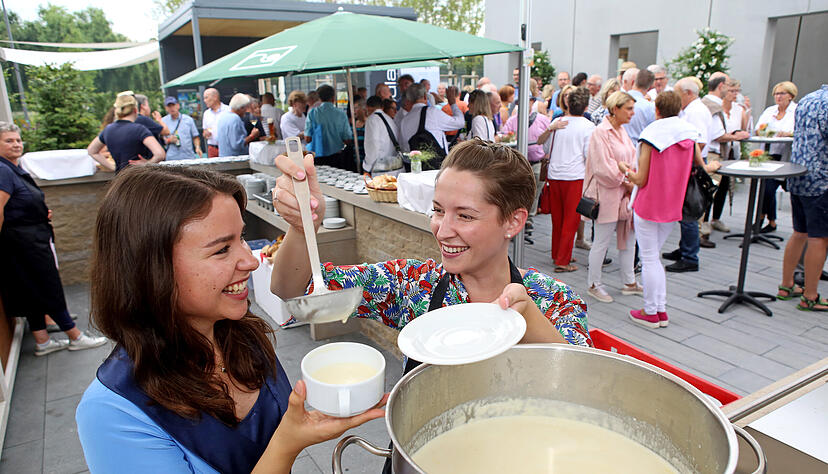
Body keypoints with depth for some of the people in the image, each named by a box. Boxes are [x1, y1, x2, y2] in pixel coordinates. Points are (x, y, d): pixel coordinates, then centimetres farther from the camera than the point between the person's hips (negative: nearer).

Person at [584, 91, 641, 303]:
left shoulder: (622, 132, 13)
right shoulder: (600, 133, -14)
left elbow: (630, 160, 14)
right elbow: (603, 168, -20)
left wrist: (631, 184, -2)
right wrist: (625, 183, -13)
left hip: (624, 195, 9)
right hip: (607, 195, -9)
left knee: (629, 238, 15)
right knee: (602, 242, 1)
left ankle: (629, 282, 29)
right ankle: (593, 285, 16)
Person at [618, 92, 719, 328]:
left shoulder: (651, 135, -14)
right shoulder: (689, 134, 0)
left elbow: (641, 180, -14)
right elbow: (701, 169, 9)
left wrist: (625, 170, 6)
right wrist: (712, 166, 31)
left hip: (649, 206, -6)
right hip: (674, 207, 6)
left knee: (649, 259, 4)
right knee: (654, 257, 17)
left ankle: (650, 312, 11)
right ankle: (661, 309, 20)